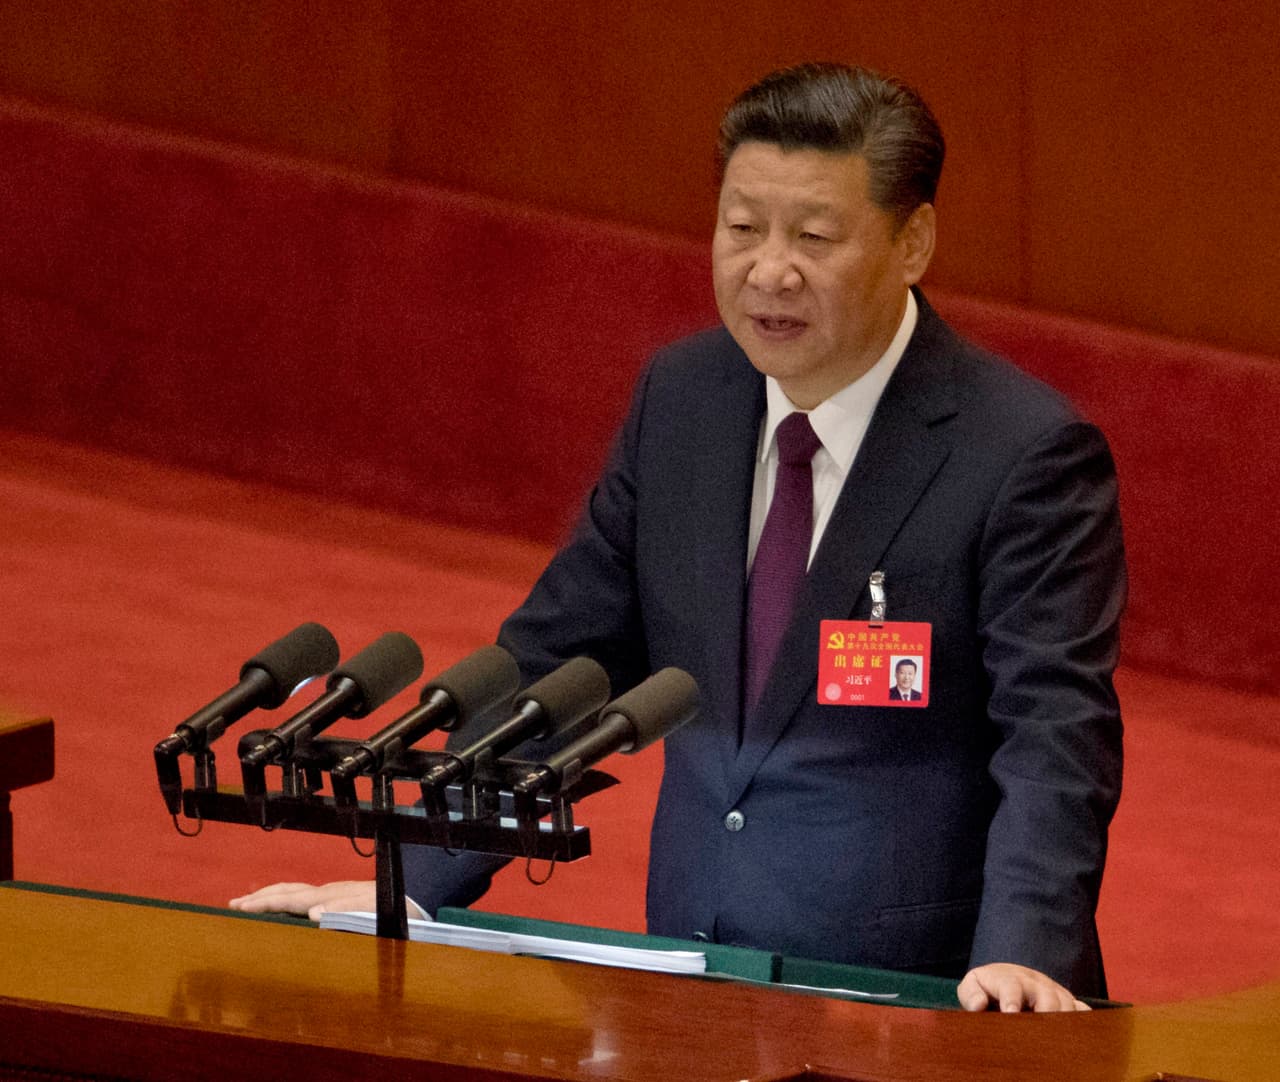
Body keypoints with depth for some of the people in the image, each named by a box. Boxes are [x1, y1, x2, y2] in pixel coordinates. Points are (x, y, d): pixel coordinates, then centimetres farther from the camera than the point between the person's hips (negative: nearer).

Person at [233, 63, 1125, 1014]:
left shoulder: (1031, 455, -9)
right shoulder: (680, 398, 9)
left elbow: (1055, 733, -17)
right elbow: (558, 661, 14)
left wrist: (1019, 956, -33)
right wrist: (416, 885, 4)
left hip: (926, 1003, -4)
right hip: (700, 995, 4)